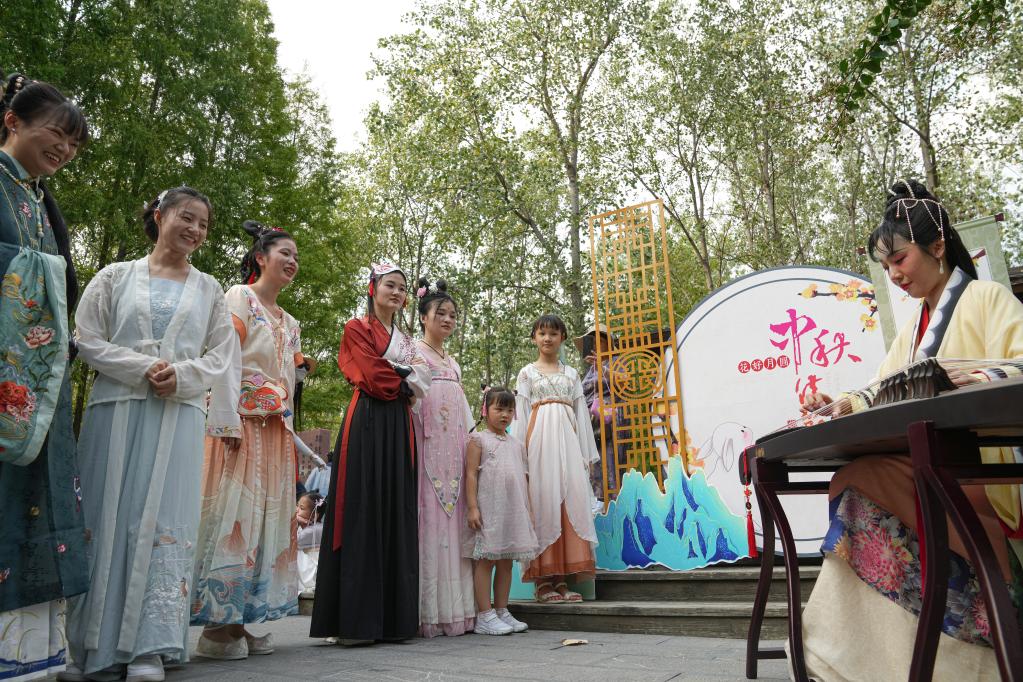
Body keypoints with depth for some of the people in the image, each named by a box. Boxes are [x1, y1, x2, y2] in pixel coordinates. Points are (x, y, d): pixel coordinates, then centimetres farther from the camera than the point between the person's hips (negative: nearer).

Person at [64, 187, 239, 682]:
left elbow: (222, 356, 9)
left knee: (164, 524, -4)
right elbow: (87, 338, 3)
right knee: (106, 520, 0)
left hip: (181, 415, 1)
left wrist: (181, 375, -10)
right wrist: (143, 368, -11)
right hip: (116, 410, 0)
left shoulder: (209, 289, 14)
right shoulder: (116, 276, 12)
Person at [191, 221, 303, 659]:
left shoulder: (290, 323, 23)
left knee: (268, 518, 5)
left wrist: (289, 428, 16)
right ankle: (216, 626, -1)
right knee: (233, 513, -8)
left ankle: (237, 620, 12)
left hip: (276, 430, 8)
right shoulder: (239, 297, 2)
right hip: (241, 421, -7)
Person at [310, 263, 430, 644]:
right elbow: (374, 378, -8)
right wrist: (406, 383, 4)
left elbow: (417, 383, 16)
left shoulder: (404, 339, 24)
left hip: (399, 427, 6)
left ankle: (394, 616, 8)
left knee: (397, 512, 3)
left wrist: (394, 379, -1)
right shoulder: (357, 328, 4)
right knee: (364, 511, -8)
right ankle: (356, 619, -3)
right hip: (367, 424, -6)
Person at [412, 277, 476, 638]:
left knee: (452, 519, 3)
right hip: (425, 445, -6)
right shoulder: (412, 352, 5)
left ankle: (453, 608, 7)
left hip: (453, 449, 6)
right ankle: (427, 611, -5)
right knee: (428, 519, -9)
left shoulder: (453, 363, 24)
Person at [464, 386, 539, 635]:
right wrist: (473, 507, -14)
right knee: (486, 560, -4)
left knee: (506, 561, 9)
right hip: (488, 509, -6)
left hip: (514, 510, 6)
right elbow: (471, 474, -6)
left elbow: (523, 479, 18)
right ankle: (485, 616, 1)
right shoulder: (479, 439, 0)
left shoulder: (517, 444, 17)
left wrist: (528, 510, 13)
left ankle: (502, 612, 17)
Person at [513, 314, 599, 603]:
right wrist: (521, 453, -2)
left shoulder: (571, 373, 18)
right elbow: (521, 414, 6)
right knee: (543, 501, -7)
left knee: (572, 500, -6)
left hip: (567, 438, 3)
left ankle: (563, 579, 1)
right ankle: (544, 581, -2)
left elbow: (581, 414, 14)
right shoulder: (527, 373, 11)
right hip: (540, 437, -3)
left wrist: (586, 454, 8)